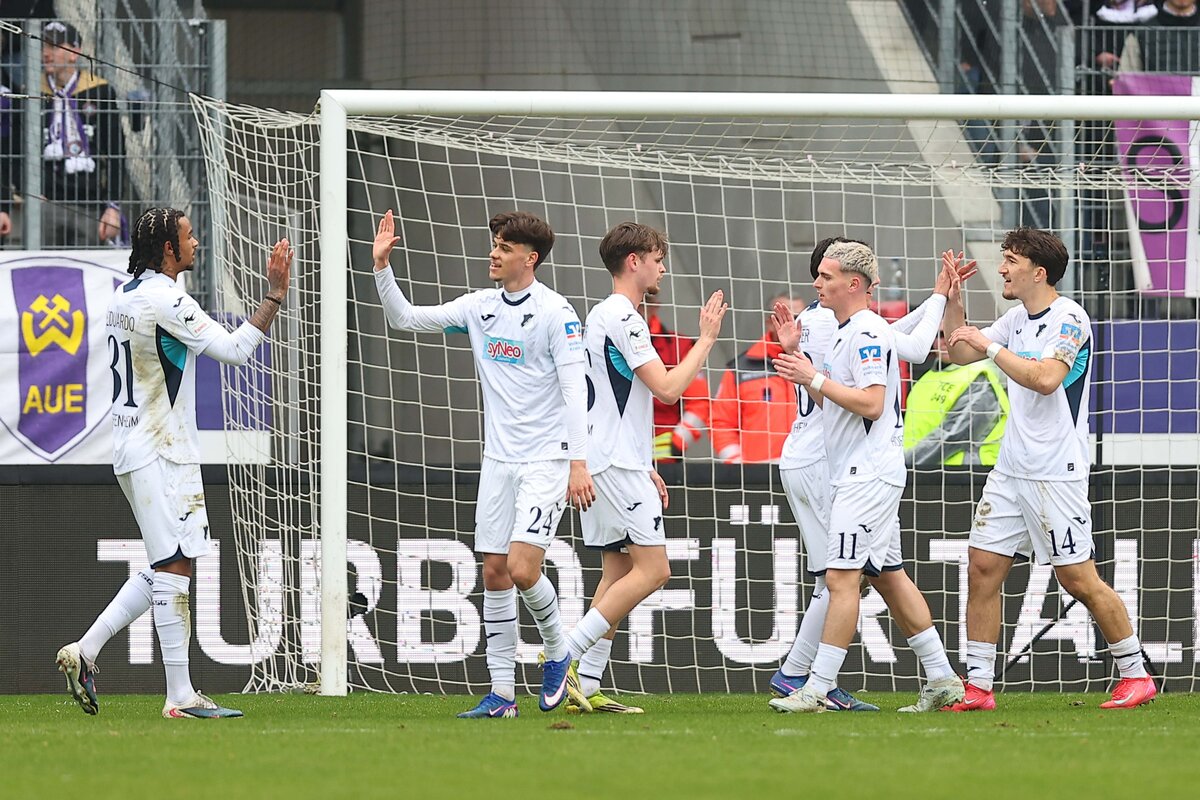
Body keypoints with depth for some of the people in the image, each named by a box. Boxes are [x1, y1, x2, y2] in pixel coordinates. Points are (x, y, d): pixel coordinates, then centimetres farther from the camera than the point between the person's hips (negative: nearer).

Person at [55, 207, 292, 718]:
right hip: (161, 454, -10)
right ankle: (180, 696, -8)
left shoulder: (123, 297, 13)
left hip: (132, 445, 10)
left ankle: (85, 651, 10)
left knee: (166, 570, 14)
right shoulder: (166, 301, -17)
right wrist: (274, 296, -16)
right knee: (174, 569, -8)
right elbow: (234, 349, -19)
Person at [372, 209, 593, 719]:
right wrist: (383, 266, -1)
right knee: (494, 572, 3)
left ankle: (556, 652, 12)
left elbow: (574, 389, -14)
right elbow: (404, 318, 13)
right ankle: (502, 693, 7)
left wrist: (579, 464, -21)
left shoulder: (555, 312, -10)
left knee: (522, 567, -16)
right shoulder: (480, 307, 8)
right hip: (498, 460, 6)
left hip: (546, 461, -6)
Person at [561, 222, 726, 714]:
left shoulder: (603, 316, 20)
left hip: (601, 464, 10)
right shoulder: (622, 317, -13)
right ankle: (567, 655, -15)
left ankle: (586, 686, 2)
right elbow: (667, 388, -17)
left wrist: (643, 469, 26)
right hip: (617, 465, -10)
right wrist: (707, 339, -6)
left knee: (619, 571, 8)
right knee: (652, 569, -11)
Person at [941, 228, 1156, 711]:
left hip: (1056, 472, -8)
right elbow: (960, 353, 22)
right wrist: (952, 298, 9)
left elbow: (1045, 378, -28)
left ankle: (1136, 675, 9)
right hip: (1011, 468, 8)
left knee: (1078, 578, -4)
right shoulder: (1018, 318, 12)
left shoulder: (1069, 319, -13)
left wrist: (991, 346, -22)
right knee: (983, 568, 0)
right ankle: (978, 687, 3)